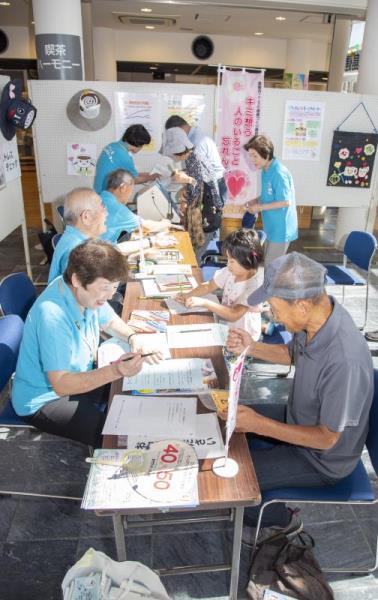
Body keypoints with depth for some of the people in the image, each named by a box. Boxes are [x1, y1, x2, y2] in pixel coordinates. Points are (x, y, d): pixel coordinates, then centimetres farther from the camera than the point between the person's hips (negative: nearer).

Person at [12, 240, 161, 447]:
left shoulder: (84, 292, -11)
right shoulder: (53, 316, -35)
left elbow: (109, 320, 8)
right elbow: (61, 385, -31)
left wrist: (133, 338, -12)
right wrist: (115, 371, -41)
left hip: (77, 374, 8)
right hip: (44, 400, -8)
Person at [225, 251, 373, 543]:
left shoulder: (345, 361, -41)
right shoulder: (318, 315, -17)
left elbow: (327, 439, -27)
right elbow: (293, 353, 5)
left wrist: (259, 424, -29)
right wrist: (252, 348, -12)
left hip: (322, 457, -7)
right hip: (300, 418, 8)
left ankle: (281, 521, 23)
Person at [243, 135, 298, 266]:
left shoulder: (279, 173, -23)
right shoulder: (266, 170, 6)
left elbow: (285, 201, -24)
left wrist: (260, 207, -18)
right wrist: (256, 200, 1)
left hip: (281, 229, -9)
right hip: (272, 227, 9)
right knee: (270, 264, 18)